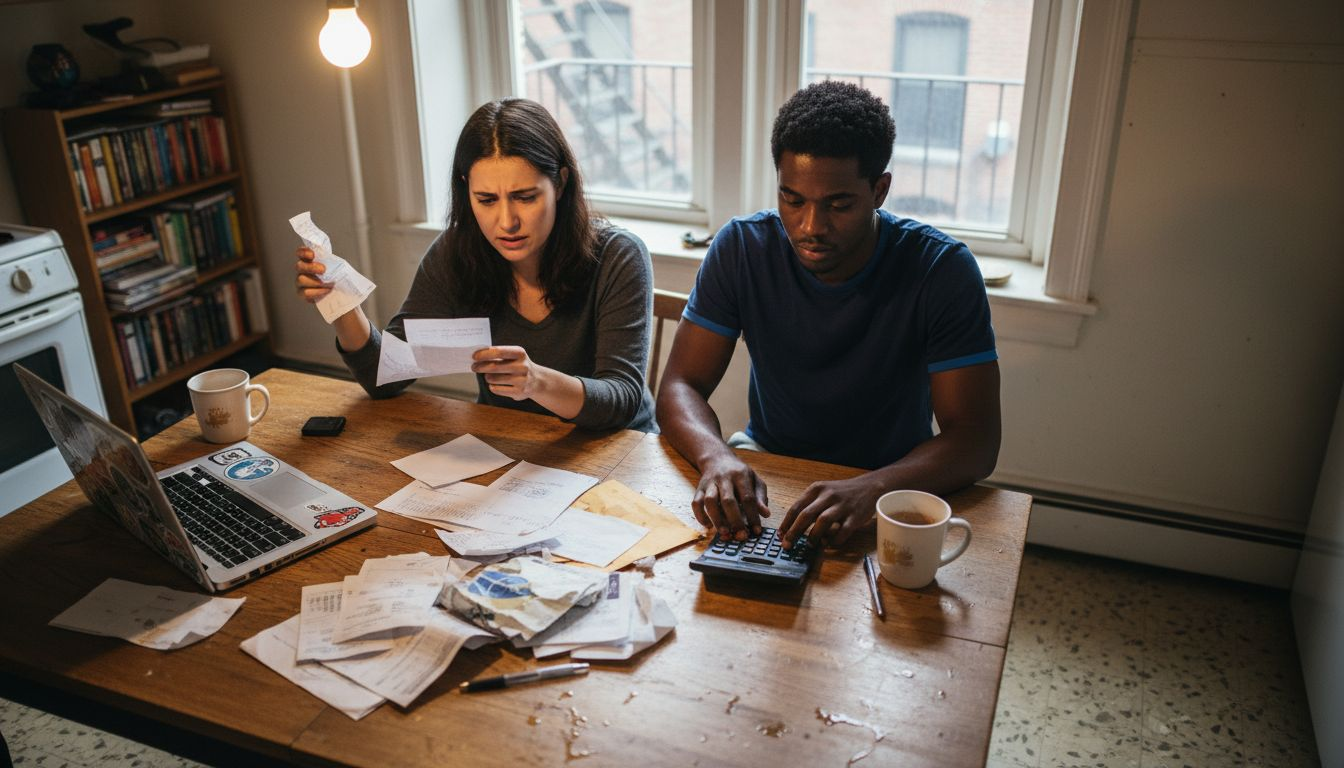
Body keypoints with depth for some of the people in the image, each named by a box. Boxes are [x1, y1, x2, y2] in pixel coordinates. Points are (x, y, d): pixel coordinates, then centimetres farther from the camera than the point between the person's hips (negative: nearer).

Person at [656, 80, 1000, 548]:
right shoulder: (741, 247, -11)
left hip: (890, 478, -2)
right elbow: (681, 386, -11)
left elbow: (975, 439, -21)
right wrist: (715, 456, -35)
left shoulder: (943, 270, -18)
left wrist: (869, 490, -40)